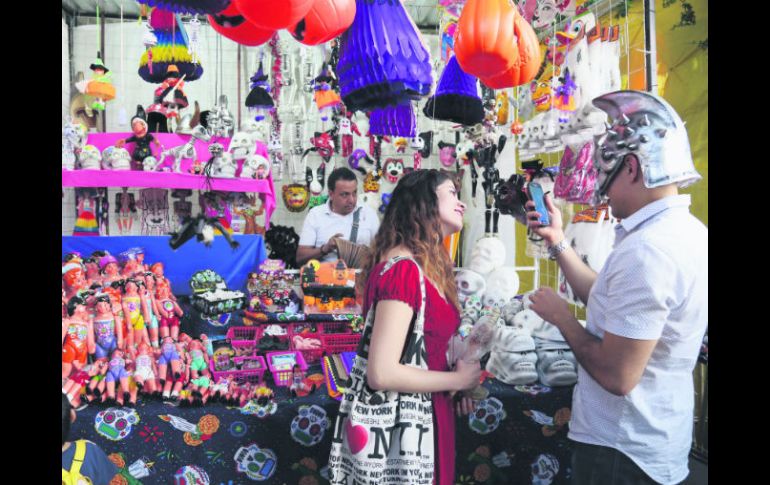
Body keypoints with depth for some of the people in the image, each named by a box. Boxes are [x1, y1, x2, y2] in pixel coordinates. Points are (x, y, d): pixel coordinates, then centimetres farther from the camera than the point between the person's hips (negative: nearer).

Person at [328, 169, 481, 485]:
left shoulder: (425, 266, 8)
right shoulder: (402, 269, -22)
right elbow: (382, 373, -26)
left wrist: (459, 382, 3)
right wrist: (459, 380, -15)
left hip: (419, 414, 9)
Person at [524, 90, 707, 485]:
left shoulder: (646, 250, -29)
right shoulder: (686, 231, 2)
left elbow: (617, 376, -28)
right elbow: (613, 305, 10)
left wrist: (560, 317, -14)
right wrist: (558, 242, 10)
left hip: (621, 451, -9)